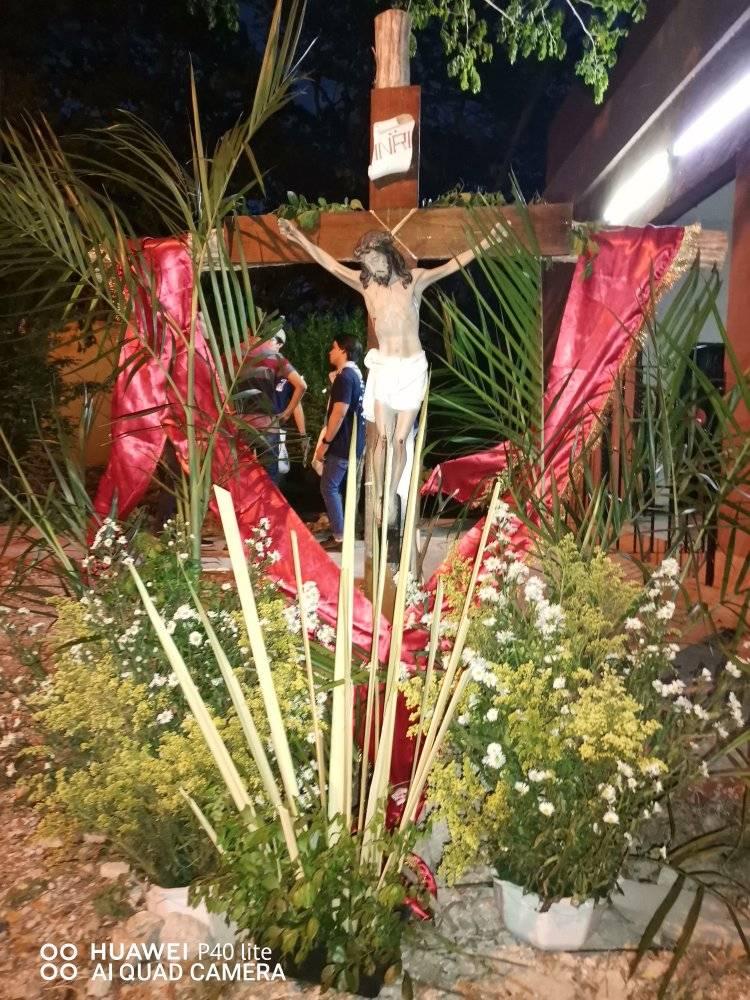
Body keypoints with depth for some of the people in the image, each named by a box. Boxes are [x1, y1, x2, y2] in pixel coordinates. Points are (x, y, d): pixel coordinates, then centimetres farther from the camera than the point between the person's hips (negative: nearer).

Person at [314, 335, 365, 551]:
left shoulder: (344, 377, -17)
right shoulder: (356, 374, 14)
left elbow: (339, 413, -23)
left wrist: (325, 442, -19)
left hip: (342, 444, -10)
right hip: (353, 442, 10)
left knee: (329, 488, -4)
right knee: (341, 487, 15)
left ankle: (339, 537, -1)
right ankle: (347, 530, 20)